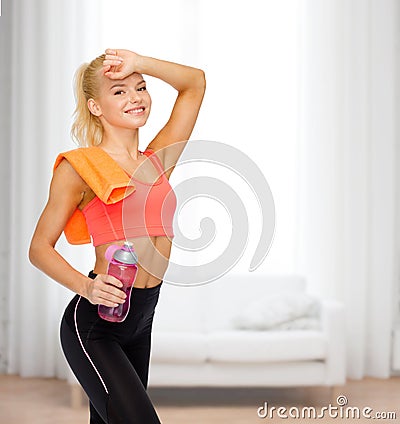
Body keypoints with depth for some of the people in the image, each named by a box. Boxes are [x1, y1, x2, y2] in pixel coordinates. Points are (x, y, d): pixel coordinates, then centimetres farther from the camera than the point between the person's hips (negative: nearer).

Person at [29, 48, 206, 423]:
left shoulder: (157, 161, 10)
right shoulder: (79, 167, -5)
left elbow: (195, 82, 13)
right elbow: (40, 248, -4)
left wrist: (138, 63, -1)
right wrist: (86, 286, -21)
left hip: (141, 321, 6)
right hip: (94, 323, -6)